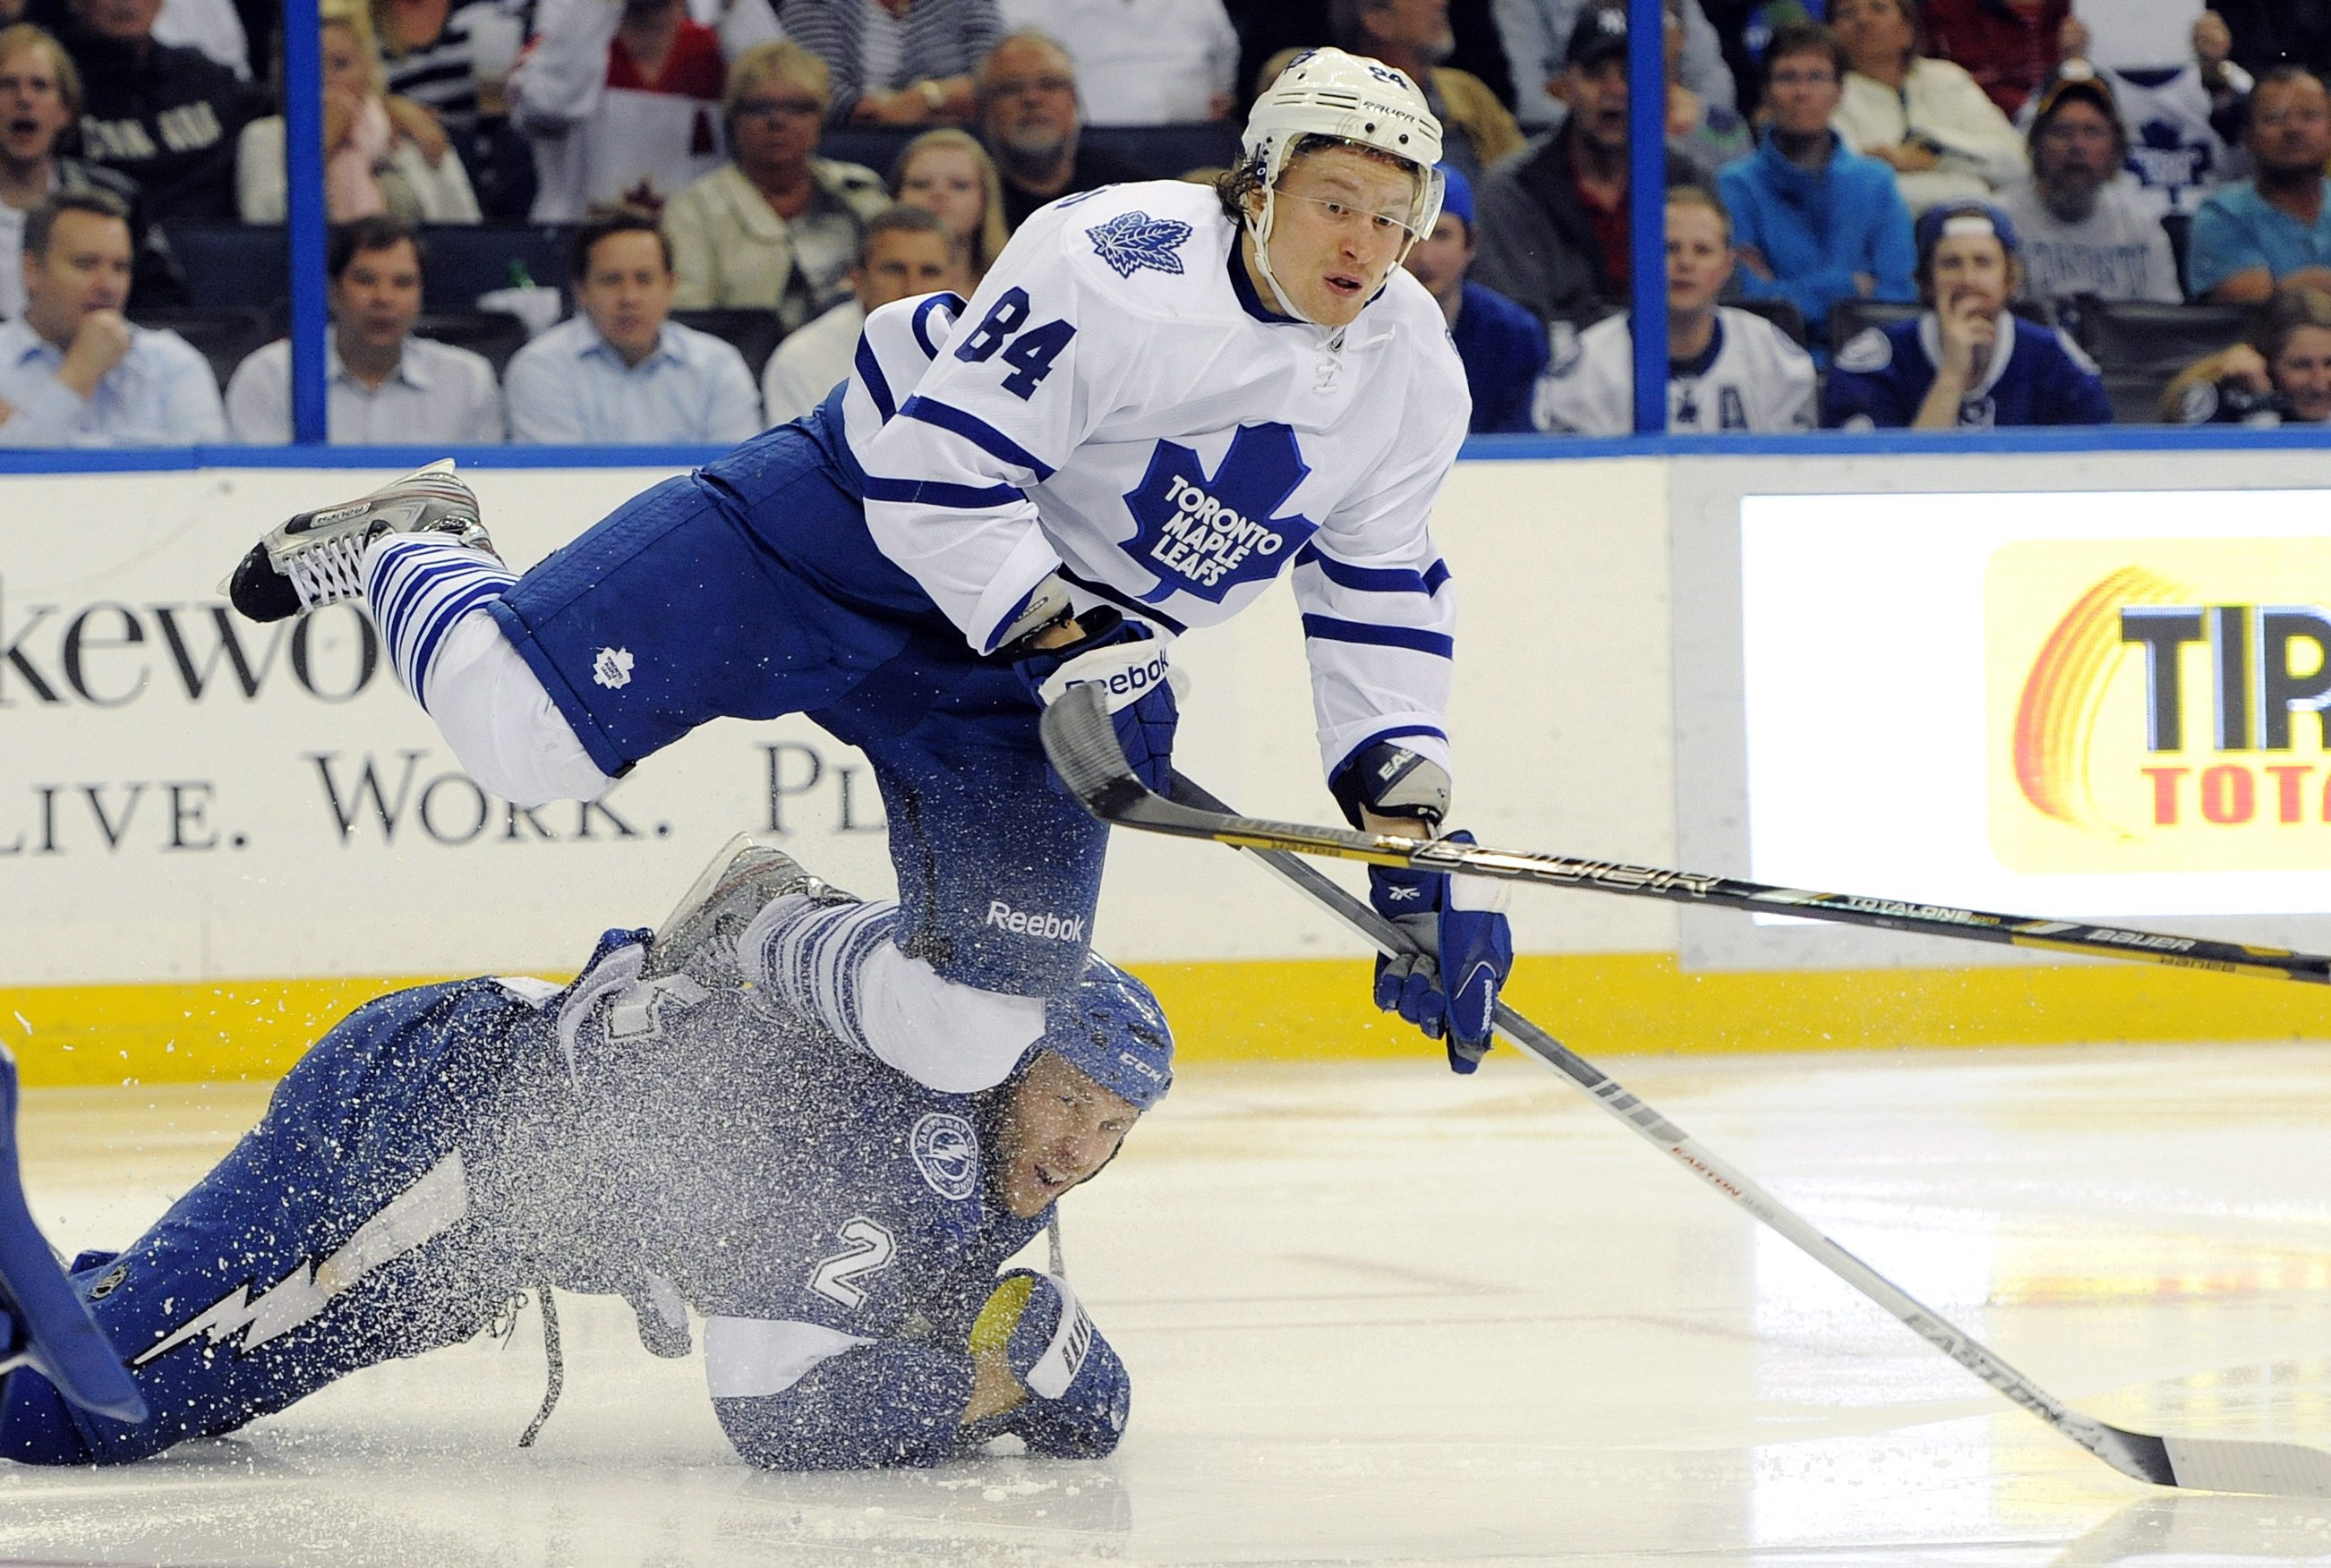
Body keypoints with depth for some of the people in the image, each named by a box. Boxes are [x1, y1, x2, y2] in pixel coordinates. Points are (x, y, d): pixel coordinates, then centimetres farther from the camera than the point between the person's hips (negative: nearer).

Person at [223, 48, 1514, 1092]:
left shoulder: (1413, 378, -3)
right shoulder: (1123, 269, -25)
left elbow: (1381, 594, 8)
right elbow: (939, 473, -25)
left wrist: (1408, 809, 0)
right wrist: (1058, 632, -30)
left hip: (1046, 673, 6)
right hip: (856, 531, -6)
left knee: (972, 1036, -9)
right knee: (519, 728, -15)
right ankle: (405, 550, 20)